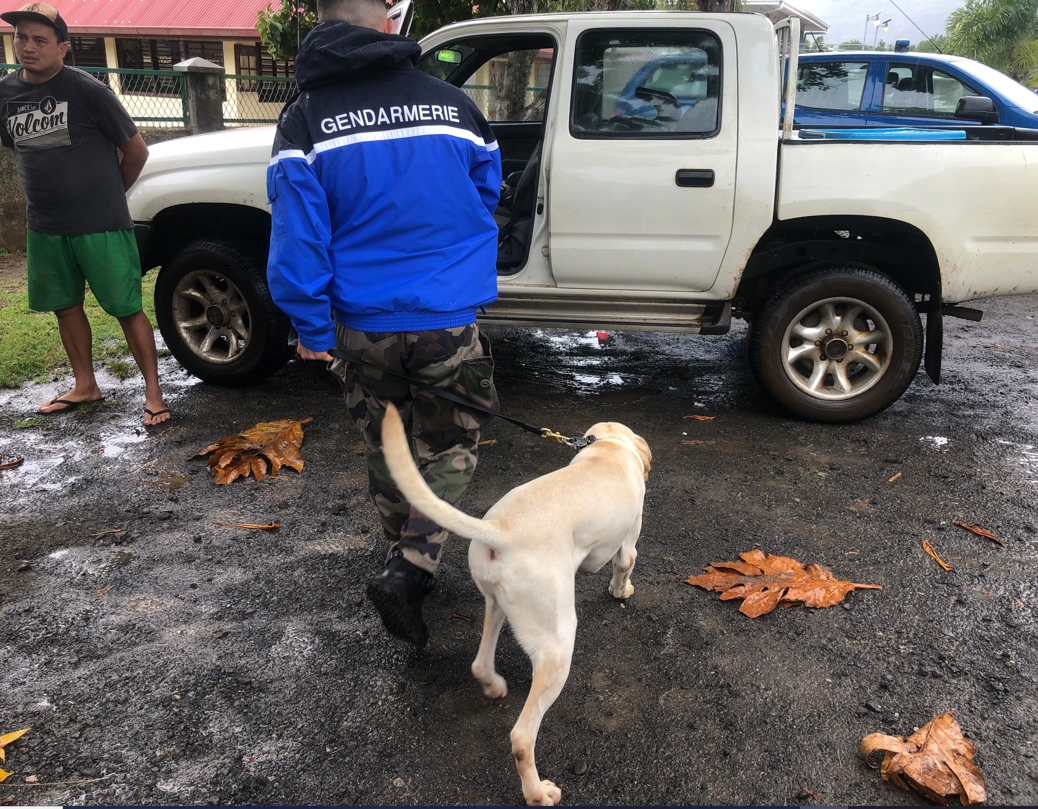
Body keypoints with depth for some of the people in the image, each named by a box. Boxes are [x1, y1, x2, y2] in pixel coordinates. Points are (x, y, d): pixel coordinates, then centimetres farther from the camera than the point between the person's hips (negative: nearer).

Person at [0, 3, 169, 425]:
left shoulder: (87, 90, -10)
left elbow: (136, 149, -3)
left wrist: (109, 195, 7)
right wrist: (48, 194, 15)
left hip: (101, 226, -6)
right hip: (44, 228, 6)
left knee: (127, 309, -4)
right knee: (65, 307, 14)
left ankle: (153, 392, 5)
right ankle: (85, 385, 29)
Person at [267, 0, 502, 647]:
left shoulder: (306, 119, -4)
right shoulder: (453, 103, 0)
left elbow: (299, 234, -11)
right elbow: (490, 200, 14)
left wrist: (312, 328, -3)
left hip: (363, 327, 1)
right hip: (449, 324, -1)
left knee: (386, 448, 20)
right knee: (451, 447, 13)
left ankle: (410, 563, 36)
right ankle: (410, 569, -4)